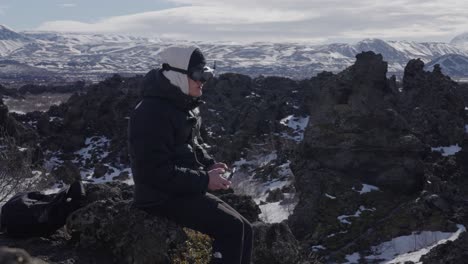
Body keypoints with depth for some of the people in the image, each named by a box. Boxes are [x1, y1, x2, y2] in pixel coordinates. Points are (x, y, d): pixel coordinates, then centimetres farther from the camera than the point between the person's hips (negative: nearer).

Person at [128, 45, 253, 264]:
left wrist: (208, 165, 3)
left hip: (187, 191, 10)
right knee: (231, 228, -21)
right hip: (163, 198, -10)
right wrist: (204, 180, -22)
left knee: (244, 230, 3)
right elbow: (156, 171, -25)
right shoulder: (153, 113, -20)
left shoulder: (184, 106, 11)